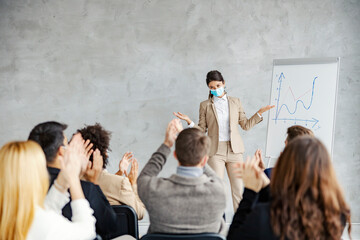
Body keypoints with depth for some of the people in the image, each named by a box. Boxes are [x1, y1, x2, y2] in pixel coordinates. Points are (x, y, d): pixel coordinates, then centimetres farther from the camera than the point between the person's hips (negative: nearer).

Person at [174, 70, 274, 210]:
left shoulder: (235, 102, 11)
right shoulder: (205, 105, 6)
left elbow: (245, 125, 12)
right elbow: (202, 130, 5)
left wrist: (259, 113, 3)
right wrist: (189, 122, -11)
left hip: (234, 150, 2)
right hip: (215, 151, -1)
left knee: (239, 188, 1)